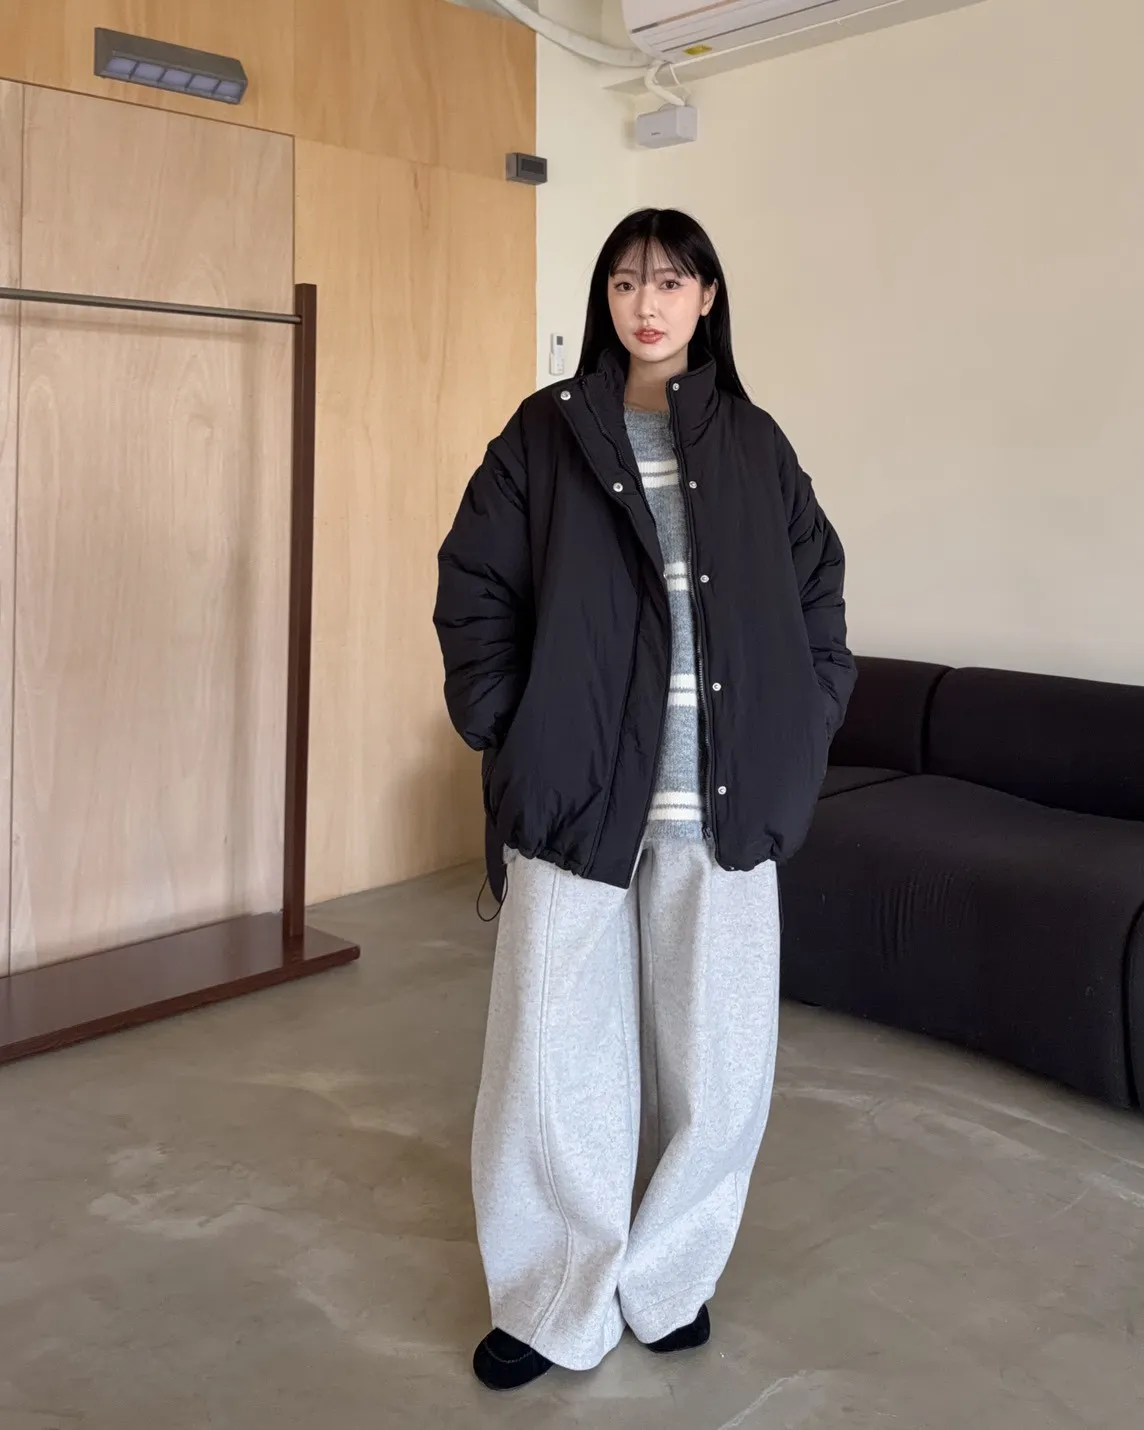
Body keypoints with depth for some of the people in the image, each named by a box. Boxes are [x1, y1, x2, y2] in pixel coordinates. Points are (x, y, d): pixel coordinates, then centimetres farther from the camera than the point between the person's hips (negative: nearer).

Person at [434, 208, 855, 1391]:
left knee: (713, 1056, 8)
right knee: (557, 1050, 3)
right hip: (576, 792, -1)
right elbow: (472, 583, 3)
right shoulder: (547, 433, 3)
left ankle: (669, 1278, 31)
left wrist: (801, 731, 5)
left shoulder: (751, 443, 8)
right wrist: (503, 728, -4)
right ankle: (552, 1302, 23)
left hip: (720, 803, 2)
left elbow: (817, 587, 14)